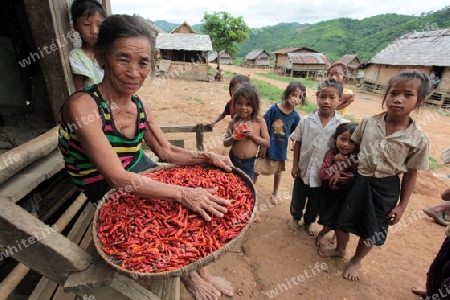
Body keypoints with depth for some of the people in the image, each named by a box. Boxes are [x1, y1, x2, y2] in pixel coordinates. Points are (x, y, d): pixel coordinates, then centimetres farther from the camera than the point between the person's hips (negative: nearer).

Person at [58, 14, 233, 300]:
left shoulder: (140, 107, -5)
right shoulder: (82, 106, -25)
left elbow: (167, 152, 2)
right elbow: (117, 177, -30)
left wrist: (206, 157, -13)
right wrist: (183, 193, -36)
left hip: (140, 174, 6)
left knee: (201, 201, -1)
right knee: (189, 203, -12)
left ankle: (201, 271, 19)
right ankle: (188, 274, 18)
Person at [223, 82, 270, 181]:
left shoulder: (259, 121, -10)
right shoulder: (233, 122, -6)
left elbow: (267, 143, -6)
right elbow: (225, 143, 0)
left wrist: (253, 136, -21)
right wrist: (233, 137, -20)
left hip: (249, 163, -1)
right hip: (233, 160, 2)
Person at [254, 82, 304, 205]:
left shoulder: (295, 116, -9)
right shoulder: (274, 109, -18)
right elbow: (264, 128, -14)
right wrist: (263, 145, -12)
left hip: (281, 148, 3)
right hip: (268, 146, -3)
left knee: (278, 171, 20)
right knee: (257, 170, 8)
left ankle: (274, 193, 43)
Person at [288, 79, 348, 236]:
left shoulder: (343, 125, -14)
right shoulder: (306, 120, -11)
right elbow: (297, 143, -2)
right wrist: (295, 165, -2)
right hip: (304, 169, 1)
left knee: (315, 203, 21)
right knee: (297, 199, 20)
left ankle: (308, 221, 50)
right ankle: (295, 217, 50)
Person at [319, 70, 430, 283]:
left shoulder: (419, 139, -13)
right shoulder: (368, 122, -10)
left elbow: (410, 173, -5)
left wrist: (402, 205, -1)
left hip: (385, 187, -1)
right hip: (359, 179, 2)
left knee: (371, 229, 17)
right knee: (343, 219, 17)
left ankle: (356, 260, 46)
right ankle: (340, 249, 48)